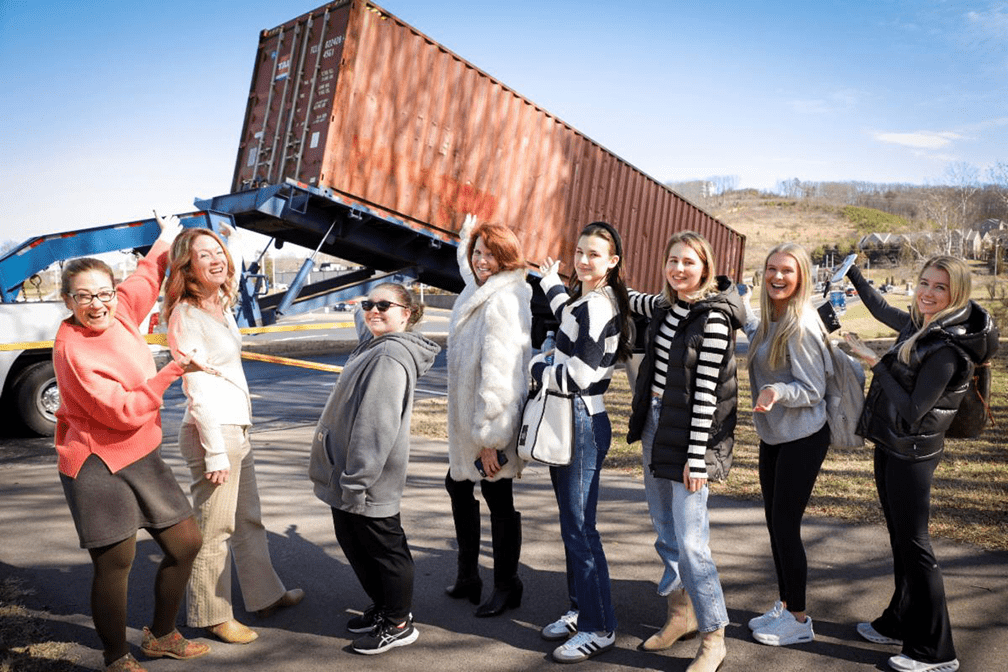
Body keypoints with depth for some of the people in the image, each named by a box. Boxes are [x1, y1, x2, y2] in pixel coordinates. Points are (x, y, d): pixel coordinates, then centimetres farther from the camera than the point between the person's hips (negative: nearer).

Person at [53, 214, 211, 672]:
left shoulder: (121, 310, -1)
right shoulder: (72, 350, -20)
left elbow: (147, 275, 21)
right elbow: (125, 412, -23)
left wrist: (167, 238, 34)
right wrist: (174, 370, -21)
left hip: (143, 455, 8)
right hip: (98, 466, -8)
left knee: (185, 542, 12)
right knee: (114, 564, 2)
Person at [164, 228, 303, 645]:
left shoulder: (222, 306, 13)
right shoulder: (186, 316, -14)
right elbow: (199, 390, -18)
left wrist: (237, 434, 19)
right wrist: (215, 452, -18)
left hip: (238, 427, 9)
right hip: (212, 431, -9)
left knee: (248, 519, 19)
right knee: (214, 530, 2)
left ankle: (266, 595, 34)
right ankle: (213, 615, 18)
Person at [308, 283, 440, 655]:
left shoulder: (390, 356, -21)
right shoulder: (373, 347, 11)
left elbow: (377, 427, -26)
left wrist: (355, 481, -24)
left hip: (367, 483, -10)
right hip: (349, 475, 10)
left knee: (382, 547, 5)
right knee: (353, 542, 20)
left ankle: (398, 624, 22)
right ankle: (382, 607, 37)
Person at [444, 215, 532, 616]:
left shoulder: (503, 302, -21)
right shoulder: (479, 291, 9)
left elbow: (498, 373, -26)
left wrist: (490, 437, -26)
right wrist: (466, 239, 45)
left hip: (492, 422, -11)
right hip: (466, 420, 11)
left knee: (498, 500, 3)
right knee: (458, 486, 21)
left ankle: (507, 587, 22)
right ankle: (468, 575, 38)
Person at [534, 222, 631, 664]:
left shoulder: (597, 305, -17)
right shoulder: (583, 298, 12)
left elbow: (577, 375, -21)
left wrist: (534, 366, -6)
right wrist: (551, 284, 35)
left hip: (583, 423, -10)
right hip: (567, 420, 10)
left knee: (580, 528, -2)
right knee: (572, 524, 17)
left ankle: (600, 628, 12)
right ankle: (580, 609, 31)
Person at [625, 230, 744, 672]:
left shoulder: (714, 318, -15)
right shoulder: (665, 306, 6)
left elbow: (706, 392, -17)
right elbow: (632, 302, 31)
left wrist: (696, 457, -17)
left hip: (689, 434, -8)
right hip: (654, 422, 8)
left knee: (690, 541, -5)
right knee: (665, 529, 16)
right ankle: (681, 614, 34)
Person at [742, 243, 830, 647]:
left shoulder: (801, 326, -20)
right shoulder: (770, 321, 5)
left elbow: (813, 390, -19)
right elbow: (754, 328, 29)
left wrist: (777, 391, -36)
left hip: (802, 439, -9)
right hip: (773, 436, 9)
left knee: (785, 526, -1)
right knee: (774, 523, 15)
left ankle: (798, 620, 16)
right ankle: (784, 605, 31)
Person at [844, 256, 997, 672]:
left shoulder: (948, 348, -22)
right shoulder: (921, 326, 3)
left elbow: (912, 411, -23)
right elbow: (883, 311, 25)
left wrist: (876, 364, -19)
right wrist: (854, 275, 30)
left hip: (911, 454, -9)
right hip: (891, 447, 9)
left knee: (914, 547, 0)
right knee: (901, 542, 18)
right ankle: (900, 624, 33)